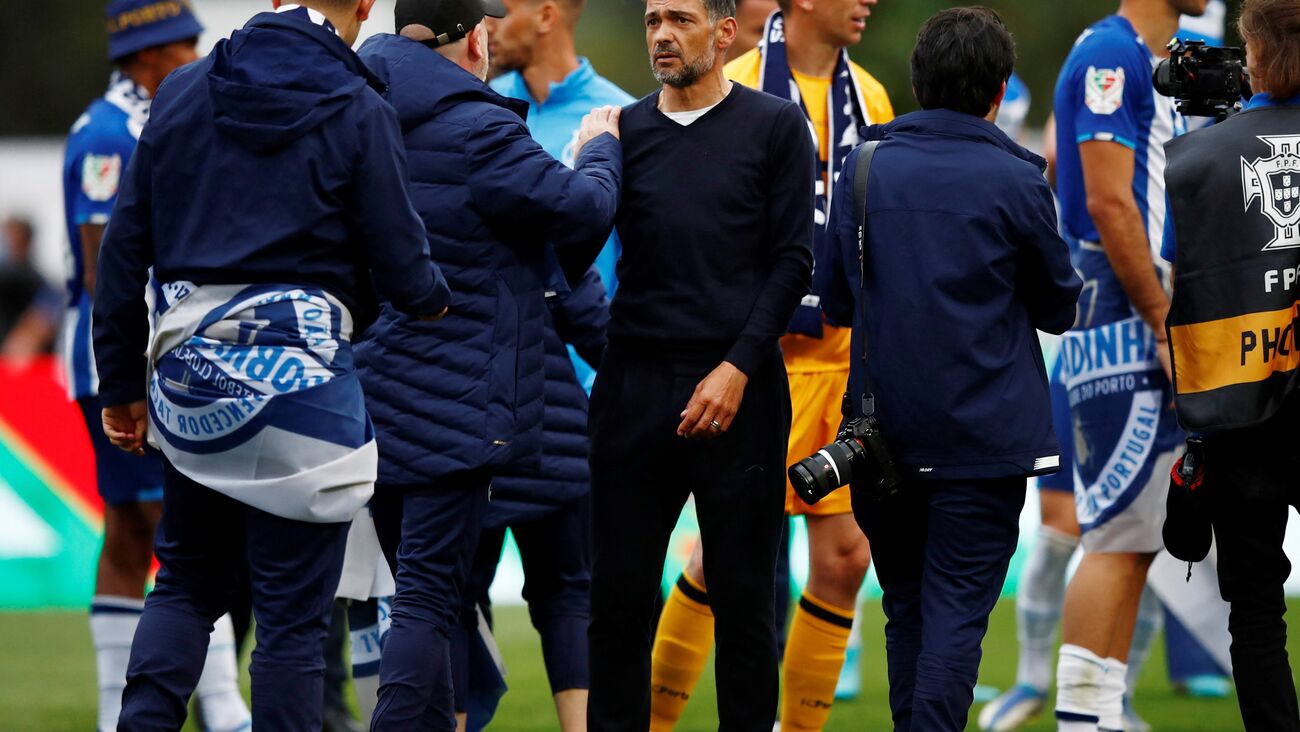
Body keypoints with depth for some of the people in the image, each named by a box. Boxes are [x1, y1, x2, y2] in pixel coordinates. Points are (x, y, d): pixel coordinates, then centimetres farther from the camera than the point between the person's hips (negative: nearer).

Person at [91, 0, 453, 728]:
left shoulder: (181, 93, 7)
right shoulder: (358, 113, -6)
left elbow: (126, 247, 9)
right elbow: (402, 267, -5)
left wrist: (122, 381, 16)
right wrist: (442, 301, 18)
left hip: (188, 370, 5)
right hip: (298, 374, -5)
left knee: (187, 582, 18)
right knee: (294, 611, 1)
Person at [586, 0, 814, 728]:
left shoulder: (775, 126, 3)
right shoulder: (624, 131, 11)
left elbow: (792, 260, -1)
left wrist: (737, 368, -8)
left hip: (738, 391, -2)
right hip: (635, 386, 2)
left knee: (743, 595, 2)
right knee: (621, 592, 1)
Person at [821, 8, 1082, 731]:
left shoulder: (865, 167, 1)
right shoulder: (1016, 182, -9)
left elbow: (835, 299, 8)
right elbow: (1060, 308, 3)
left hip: (885, 425, 4)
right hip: (986, 428, -4)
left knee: (906, 607, 15)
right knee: (958, 610, -4)